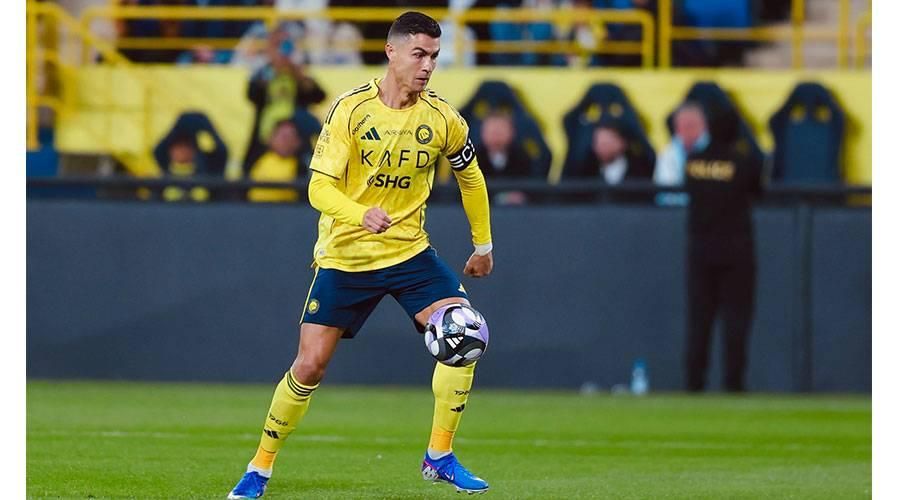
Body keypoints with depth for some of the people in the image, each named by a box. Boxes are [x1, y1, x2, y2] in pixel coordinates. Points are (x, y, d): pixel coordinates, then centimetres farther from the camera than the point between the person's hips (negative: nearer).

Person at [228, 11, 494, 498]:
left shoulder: (441, 118, -4)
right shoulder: (351, 110, -13)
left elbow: (470, 176, 15)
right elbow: (319, 188, -18)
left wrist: (483, 244, 19)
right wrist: (362, 214, -37)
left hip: (410, 252, 2)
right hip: (345, 255, -2)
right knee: (309, 366, -5)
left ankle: (439, 456, -6)